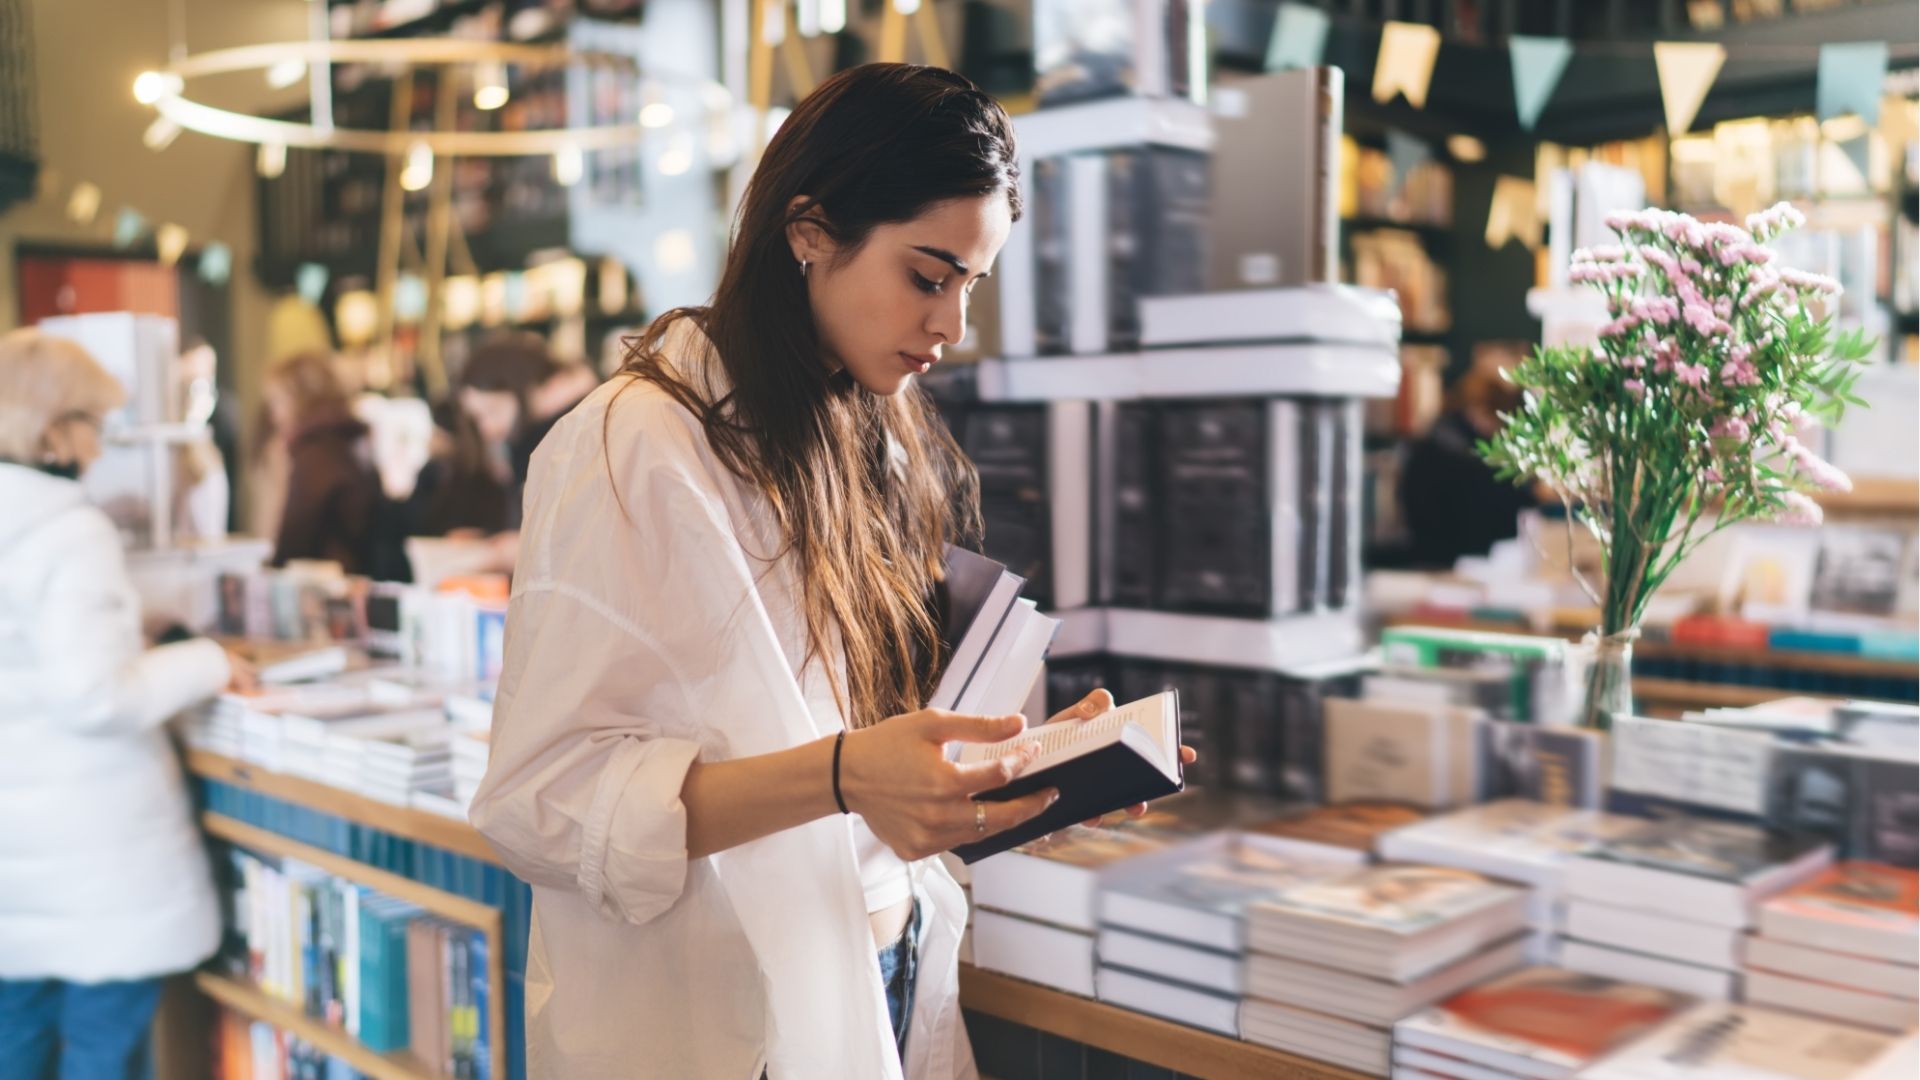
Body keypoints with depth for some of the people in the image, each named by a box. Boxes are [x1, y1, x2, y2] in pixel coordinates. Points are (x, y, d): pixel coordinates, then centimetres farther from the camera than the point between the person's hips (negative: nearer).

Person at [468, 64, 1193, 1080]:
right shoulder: (636, 447, -18)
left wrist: (1025, 755, -5)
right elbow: (535, 798, -22)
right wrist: (842, 775, -32)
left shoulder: (877, 447, 7)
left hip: (884, 994, 8)